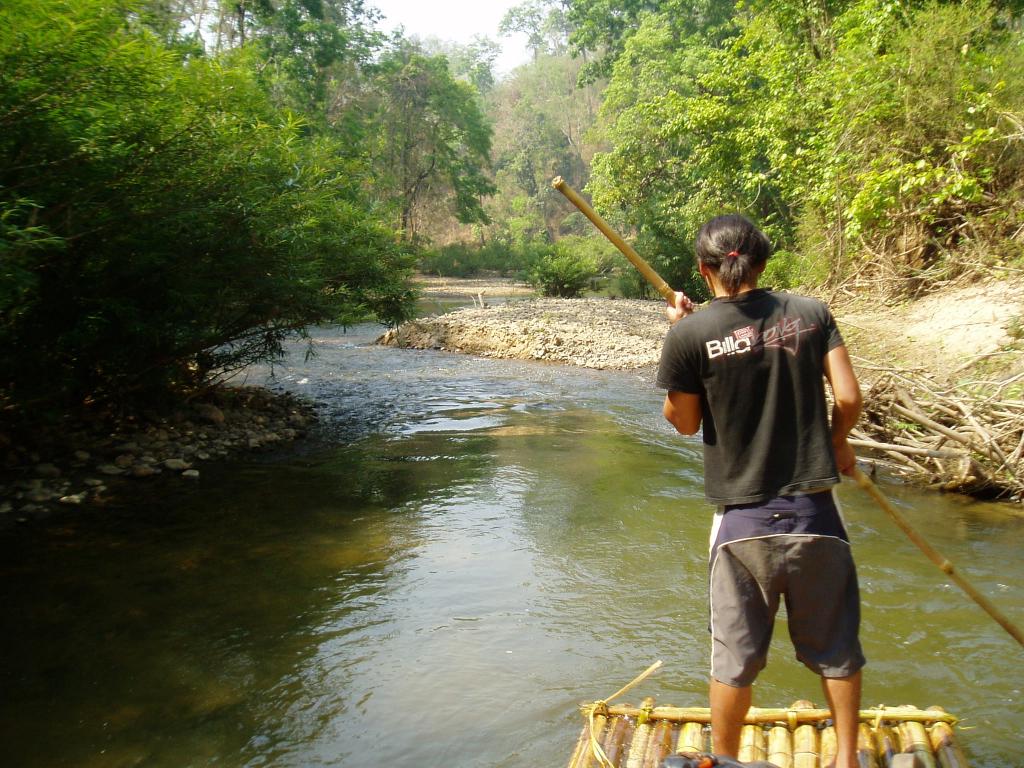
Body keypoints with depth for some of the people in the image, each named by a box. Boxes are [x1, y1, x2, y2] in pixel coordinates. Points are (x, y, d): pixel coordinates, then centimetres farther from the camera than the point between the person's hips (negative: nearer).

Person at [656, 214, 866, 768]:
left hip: (743, 520, -2)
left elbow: (685, 422, 0)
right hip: (815, 514, 2)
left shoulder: (690, 334, -10)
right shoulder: (811, 313, -2)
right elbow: (848, 397, -4)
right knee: (836, 647, 20)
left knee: (734, 656, 14)